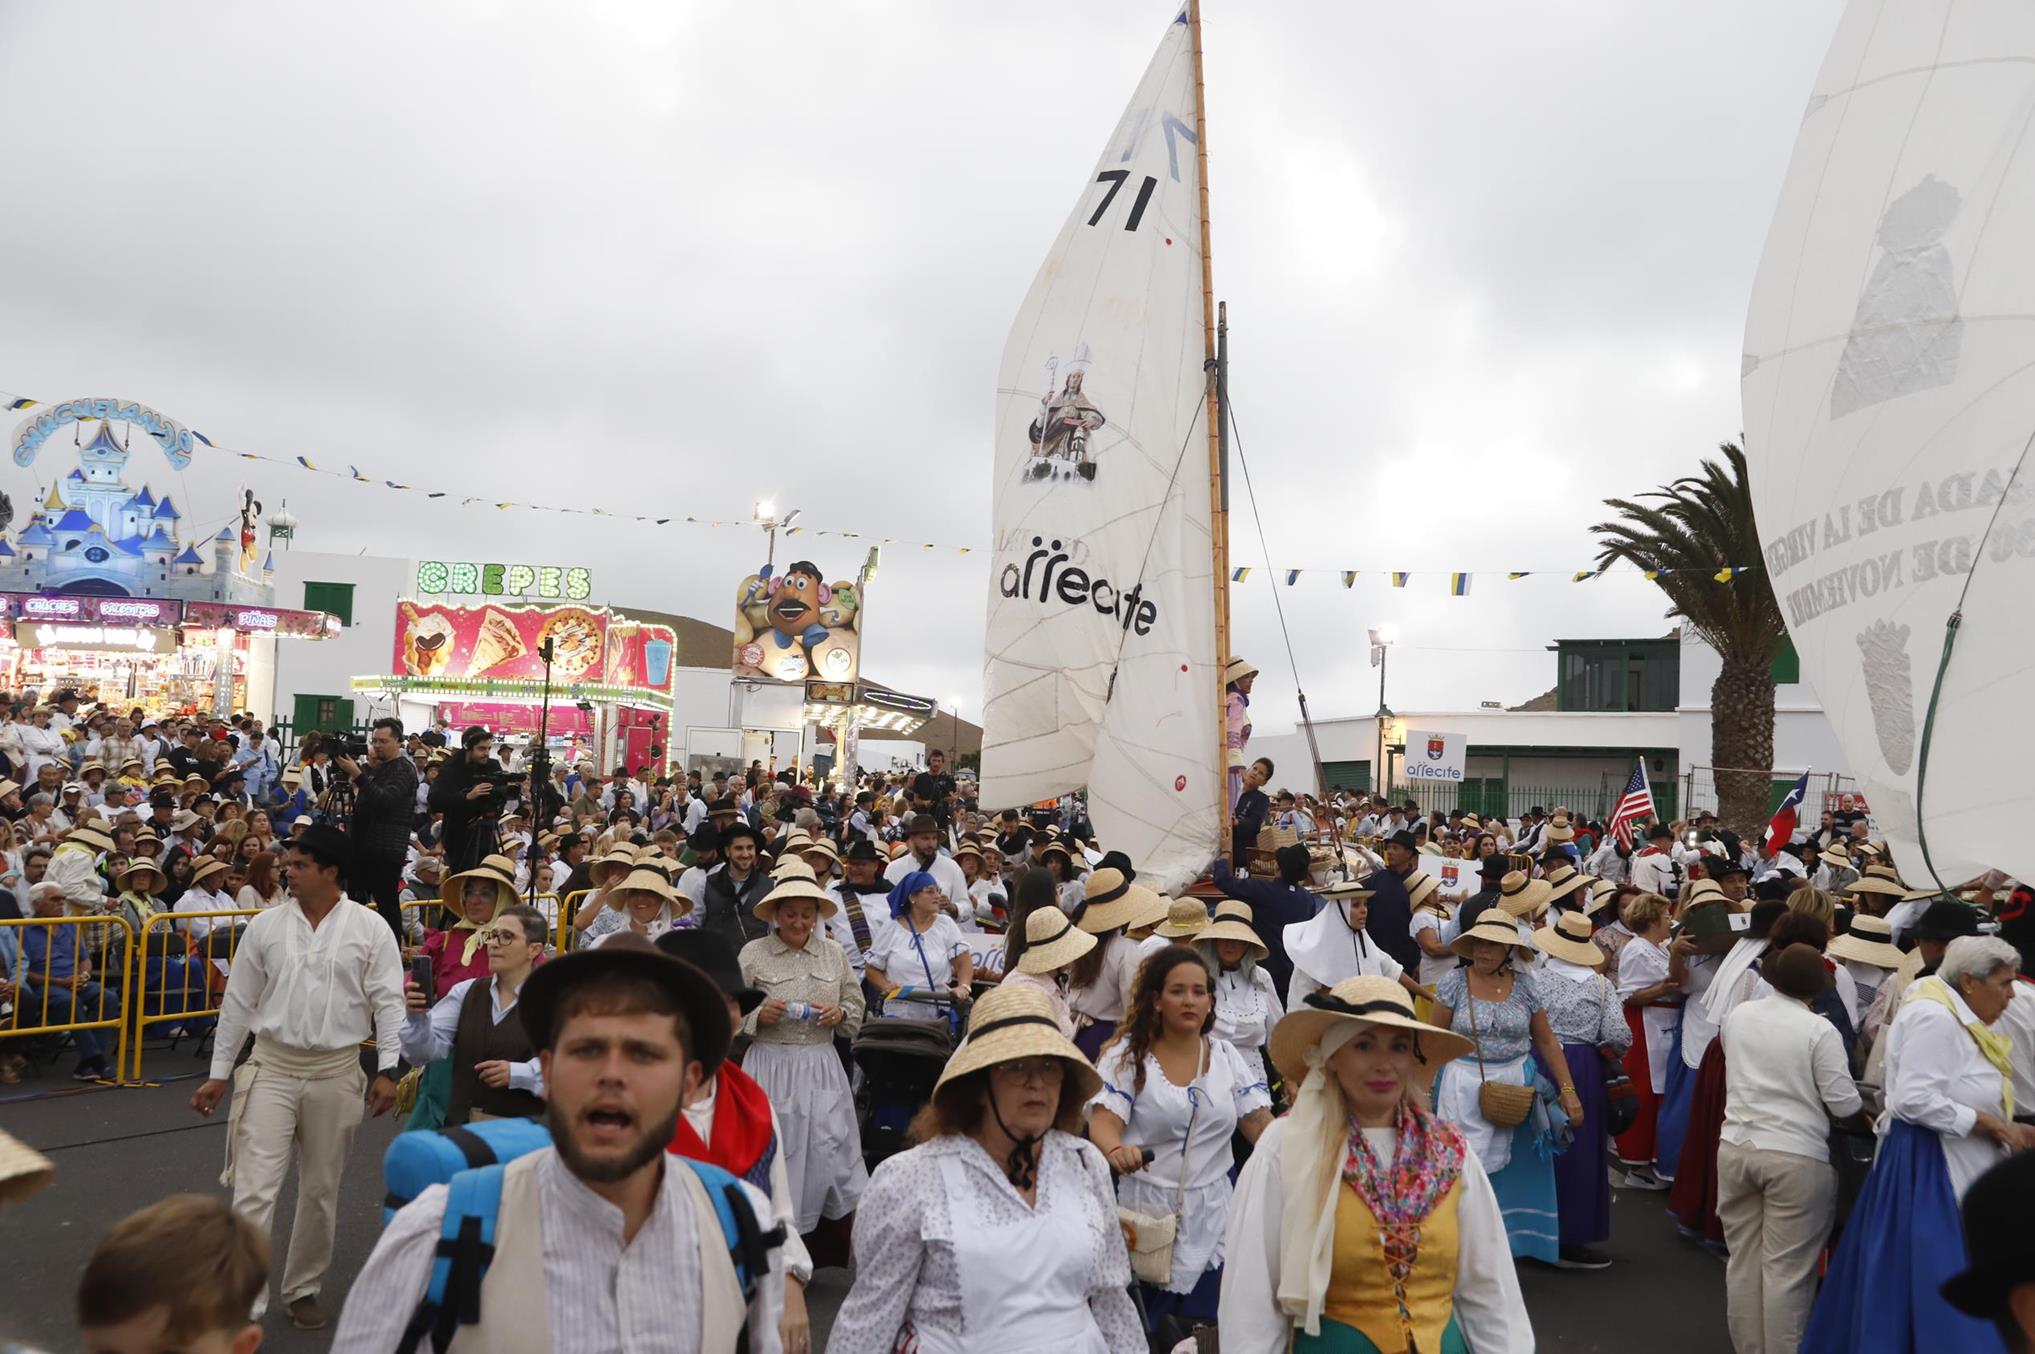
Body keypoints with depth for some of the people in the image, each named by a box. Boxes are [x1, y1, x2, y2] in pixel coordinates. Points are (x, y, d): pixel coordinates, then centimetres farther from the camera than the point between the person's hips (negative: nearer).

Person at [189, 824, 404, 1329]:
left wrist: (387, 1069, -11)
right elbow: (238, 1001, 7)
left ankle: (303, 1289, 31)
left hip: (336, 1073, -1)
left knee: (321, 1189, 13)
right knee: (253, 1190, -5)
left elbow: (388, 1002, -5)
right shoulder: (266, 926, 1)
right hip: (271, 1068, 1)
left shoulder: (370, 928, -5)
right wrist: (219, 1073, 8)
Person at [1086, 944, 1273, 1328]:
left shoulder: (1226, 1057, 6)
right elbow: (1103, 1124, -15)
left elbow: (1261, 1125, 2)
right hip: (1143, 1213, -3)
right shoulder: (1128, 1055, -5)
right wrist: (1116, 1151, -38)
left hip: (1209, 1222, 3)